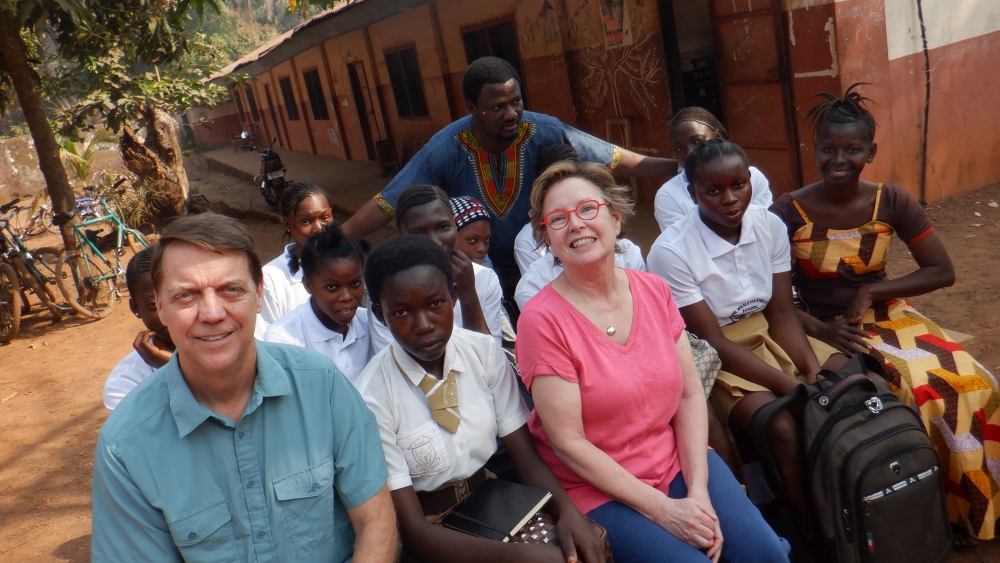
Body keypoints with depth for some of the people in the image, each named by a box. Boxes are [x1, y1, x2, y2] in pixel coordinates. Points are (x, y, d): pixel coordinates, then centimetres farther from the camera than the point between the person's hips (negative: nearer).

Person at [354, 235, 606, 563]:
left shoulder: (485, 353, -5)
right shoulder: (373, 398, -18)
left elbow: (525, 456, -2)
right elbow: (413, 531, -18)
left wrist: (567, 509, -22)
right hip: (430, 534, -4)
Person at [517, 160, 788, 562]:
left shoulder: (654, 290, 1)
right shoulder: (542, 319, -16)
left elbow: (690, 394, 2)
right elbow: (568, 442, -16)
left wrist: (699, 490, -9)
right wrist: (662, 509, -15)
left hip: (680, 461, 4)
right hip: (601, 488, -4)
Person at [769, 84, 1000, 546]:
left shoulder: (891, 202, -3)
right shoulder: (787, 213, -13)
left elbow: (942, 271, -1)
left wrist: (871, 291, -12)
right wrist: (821, 330, -23)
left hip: (887, 317, 4)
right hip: (824, 331, -4)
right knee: (924, 391, -24)